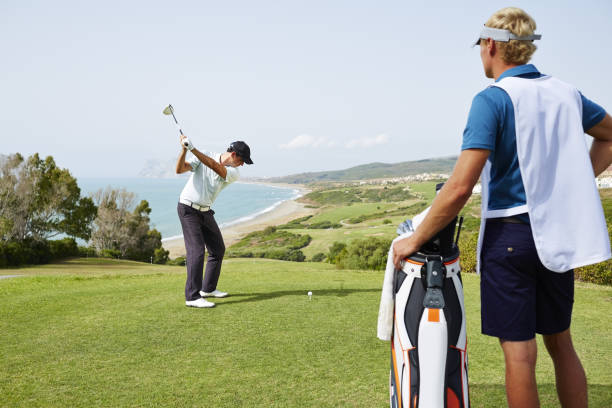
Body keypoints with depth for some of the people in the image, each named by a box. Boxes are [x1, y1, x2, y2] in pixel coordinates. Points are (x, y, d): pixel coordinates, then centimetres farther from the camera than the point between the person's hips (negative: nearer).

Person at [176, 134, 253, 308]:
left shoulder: (233, 173, -4)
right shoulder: (203, 156, -9)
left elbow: (215, 166, -24)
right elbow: (180, 169, -17)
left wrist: (193, 149, -34)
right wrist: (184, 150, -33)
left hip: (205, 212, 6)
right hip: (188, 209, -6)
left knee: (218, 249, 11)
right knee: (196, 251, -15)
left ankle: (208, 288, 27)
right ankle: (192, 296, -13)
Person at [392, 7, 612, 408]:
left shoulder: (493, 99, -14)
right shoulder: (566, 93, 8)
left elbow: (460, 188, -22)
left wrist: (414, 240, -13)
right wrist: (574, 183, 18)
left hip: (510, 235, -7)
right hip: (557, 234, 7)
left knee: (519, 352, 2)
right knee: (561, 344, 18)